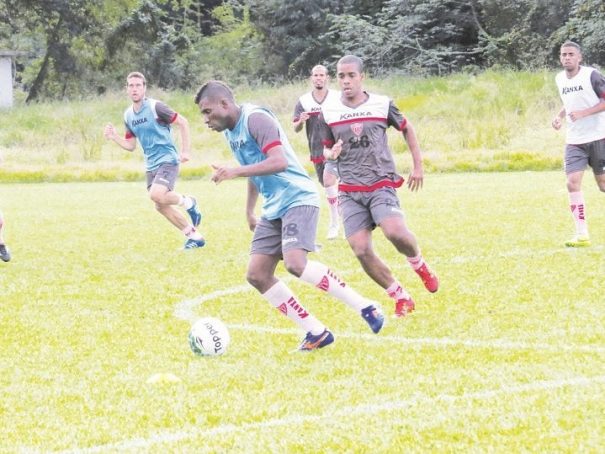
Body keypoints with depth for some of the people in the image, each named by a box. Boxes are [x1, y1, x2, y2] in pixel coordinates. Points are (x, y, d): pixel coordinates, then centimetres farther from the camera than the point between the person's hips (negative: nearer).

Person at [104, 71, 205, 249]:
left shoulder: (155, 107, -13)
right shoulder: (128, 115, 8)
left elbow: (182, 122, -8)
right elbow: (130, 145, 15)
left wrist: (185, 150, -11)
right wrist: (114, 137, -3)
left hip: (167, 160, -8)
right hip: (151, 165, 8)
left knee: (157, 195, -29)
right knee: (161, 206, 6)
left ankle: (188, 202, 1)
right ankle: (195, 237, 18)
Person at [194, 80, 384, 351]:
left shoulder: (255, 119, -14)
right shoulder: (229, 131, 15)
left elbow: (279, 161, -27)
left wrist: (236, 172, -31)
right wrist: (249, 212, 32)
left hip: (297, 199, -10)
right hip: (273, 208, 10)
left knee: (295, 264, -28)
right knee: (257, 275, -1)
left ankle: (365, 307, -16)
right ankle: (317, 333, 2)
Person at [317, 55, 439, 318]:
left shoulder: (382, 105, 0)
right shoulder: (328, 111, 4)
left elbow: (407, 129, 16)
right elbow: (326, 148, 15)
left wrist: (418, 166, 15)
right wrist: (332, 153, -10)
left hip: (381, 185, -2)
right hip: (349, 191, 2)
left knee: (395, 232, -29)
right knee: (361, 250, -11)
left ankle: (419, 264, 5)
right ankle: (401, 298, 7)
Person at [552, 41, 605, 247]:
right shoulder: (560, 79, 9)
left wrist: (583, 113, -22)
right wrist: (560, 115, 6)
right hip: (574, 141, 5)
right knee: (573, 182, -11)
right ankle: (582, 234, -10)